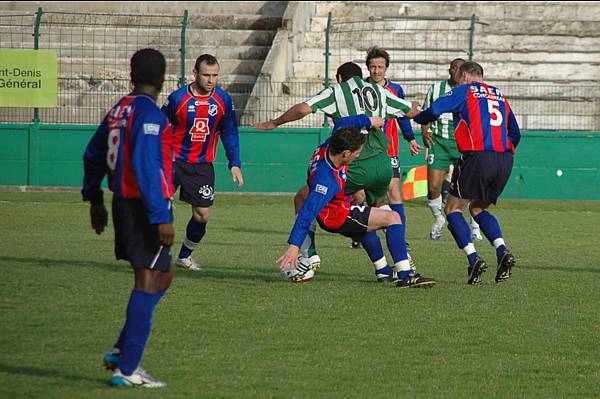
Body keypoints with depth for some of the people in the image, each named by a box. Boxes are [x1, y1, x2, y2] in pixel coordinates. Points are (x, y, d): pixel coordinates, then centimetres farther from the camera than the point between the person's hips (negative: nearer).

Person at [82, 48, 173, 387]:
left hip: (124, 204, 9)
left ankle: (122, 352, 15)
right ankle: (127, 369, -5)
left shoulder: (119, 111, 11)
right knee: (148, 283, -5)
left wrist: (94, 200, 29)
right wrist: (162, 218, -24)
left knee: (162, 277, 19)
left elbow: (94, 154, 20)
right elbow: (147, 167, -24)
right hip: (146, 209, -9)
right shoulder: (150, 114, -16)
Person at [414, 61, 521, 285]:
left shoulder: (465, 91, 6)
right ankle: (502, 251, -1)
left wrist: (417, 117, 15)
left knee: (453, 209, 7)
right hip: (505, 161, 6)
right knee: (479, 209, 22)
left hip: (477, 157, -6)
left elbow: (434, 111, -5)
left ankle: (473, 259, -10)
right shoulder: (500, 96, 23)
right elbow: (515, 133, 27)